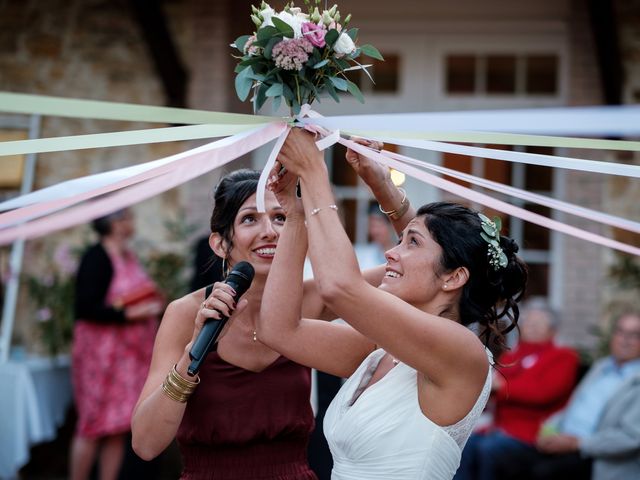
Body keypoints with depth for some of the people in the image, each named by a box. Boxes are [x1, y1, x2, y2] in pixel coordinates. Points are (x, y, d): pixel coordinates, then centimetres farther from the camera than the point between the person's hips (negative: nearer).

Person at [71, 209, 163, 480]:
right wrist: (129, 313, -20)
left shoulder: (128, 256, 12)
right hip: (101, 353, -8)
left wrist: (151, 308, 5)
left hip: (129, 354, 8)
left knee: (119, 429, 6)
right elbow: (86, 308, -18)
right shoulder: (96, 258, -13)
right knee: (94, 427, -4)